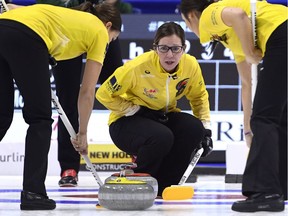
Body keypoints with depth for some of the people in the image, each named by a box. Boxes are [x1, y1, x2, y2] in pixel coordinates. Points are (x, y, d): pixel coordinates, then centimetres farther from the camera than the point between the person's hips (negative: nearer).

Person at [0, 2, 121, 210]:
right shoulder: (99, 31, 21)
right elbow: (87, 92, 19)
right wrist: (82, 133, 28)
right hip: (25, 38, -6)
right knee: (40, 118, 10)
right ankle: (33, 193, 7)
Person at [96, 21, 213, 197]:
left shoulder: (191, 65, -13)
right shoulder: (139, 67, -27)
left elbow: (199, 96, 8)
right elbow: (104, 94, -17)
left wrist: (206, 128, -2)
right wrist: (136, 110, -19)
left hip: (163, 117, 5)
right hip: (126, 123, -5)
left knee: (194, 128, -24)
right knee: (162, 137, -35)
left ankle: (163, 186, -5)